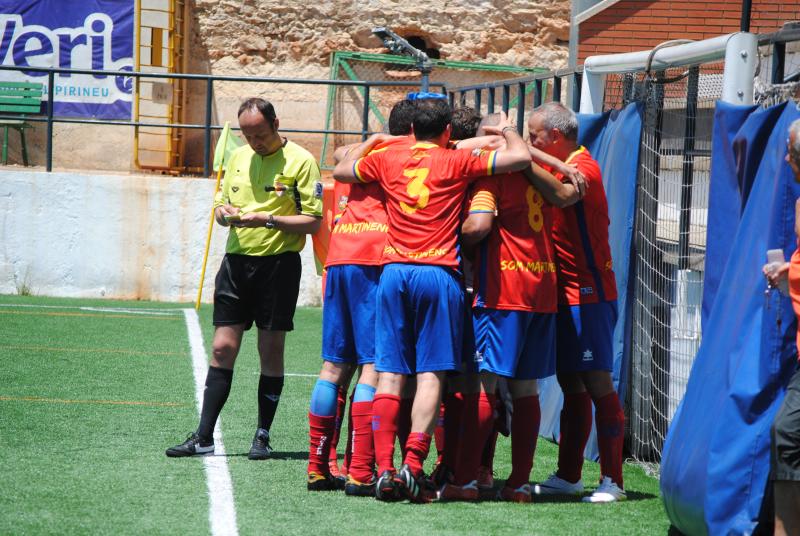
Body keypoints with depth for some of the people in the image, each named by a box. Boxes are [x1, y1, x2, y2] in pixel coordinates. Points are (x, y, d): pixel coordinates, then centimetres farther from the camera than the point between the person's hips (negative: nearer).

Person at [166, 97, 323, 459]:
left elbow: (313, 221, -9)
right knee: (223, 348, 1)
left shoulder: (300, 161, -6)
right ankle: (203, 436, 2)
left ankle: (262, 436, 10)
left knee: (271, 351, 1)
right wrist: (224, 213, -3)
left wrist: (268, 219, -20)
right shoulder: (238, 158, 12)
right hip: (236, 261, 5)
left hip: (279, 263, -4)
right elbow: (221, 204, 21)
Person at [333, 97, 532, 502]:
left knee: (390, 373, 3)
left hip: (394, 271, 3)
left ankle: (385, 469, -4)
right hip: (438, 272, -3)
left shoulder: (387, 160, 10)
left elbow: (341, 170, 28)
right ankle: (413, 464, -15)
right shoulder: (457, 162, 1)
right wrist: (507, 130, 17)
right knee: (431, 373, -2)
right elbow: (521, 157, -3)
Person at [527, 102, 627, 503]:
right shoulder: (565, 170, 17)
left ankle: (612, 480, -9)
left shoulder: (583, 167, -12)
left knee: (597, 383, -9)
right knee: (572, 385, 12)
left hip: (587, 293, -9)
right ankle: (568, 476, 17)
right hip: (565, 294, 9)